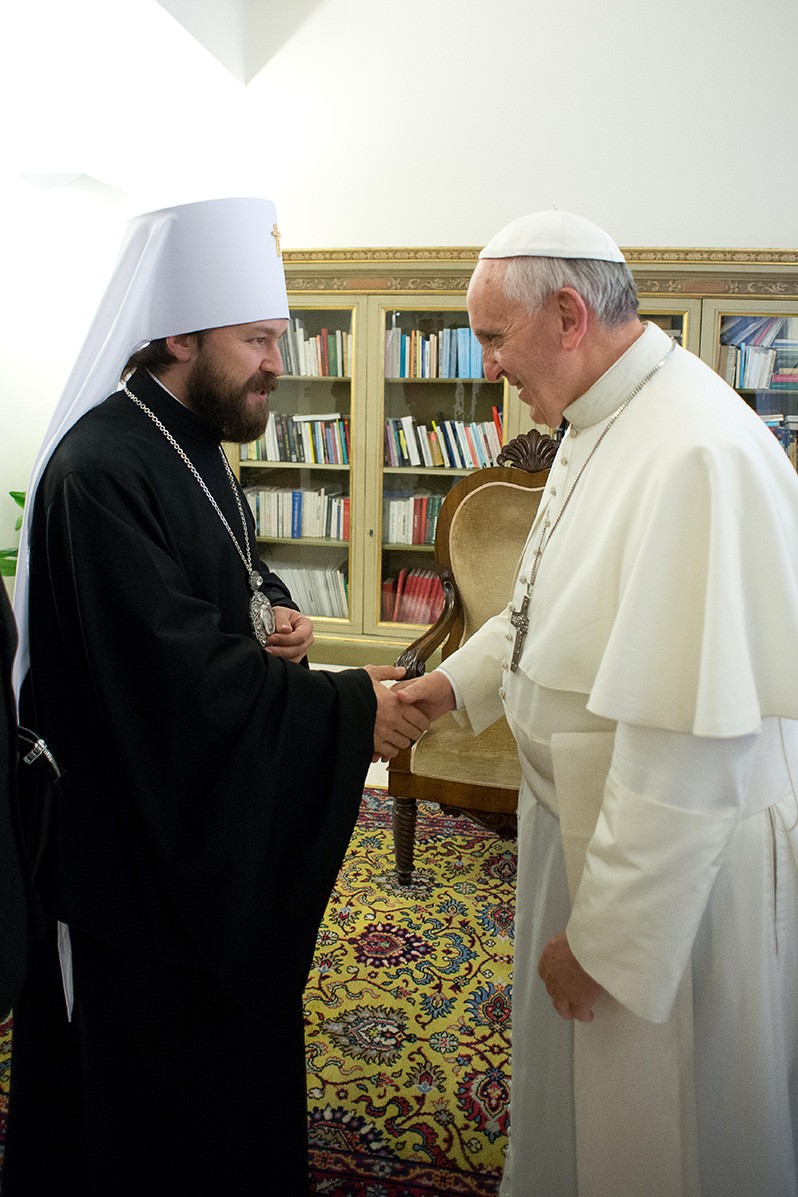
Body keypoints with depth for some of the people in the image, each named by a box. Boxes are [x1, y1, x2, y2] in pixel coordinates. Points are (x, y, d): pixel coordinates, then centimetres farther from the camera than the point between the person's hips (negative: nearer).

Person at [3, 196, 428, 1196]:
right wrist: (350, 708, -22)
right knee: (153, 1085, 13)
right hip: (137, 843, -9)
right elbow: (183, 677, -29)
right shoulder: (100, 472, -25)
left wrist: (276, 613, -3)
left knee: (232, 1038, 27)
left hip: (219, 825, 9)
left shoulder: (192, 445, 6)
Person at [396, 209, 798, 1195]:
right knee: (566, 1086, 31)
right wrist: (458, 682, 6)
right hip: (583, 814, 9)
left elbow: (689, 743, -30)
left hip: (677, 868, -9)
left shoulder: (698, 456, -30)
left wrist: (605, 936, -22)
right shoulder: (600, 424, 4)